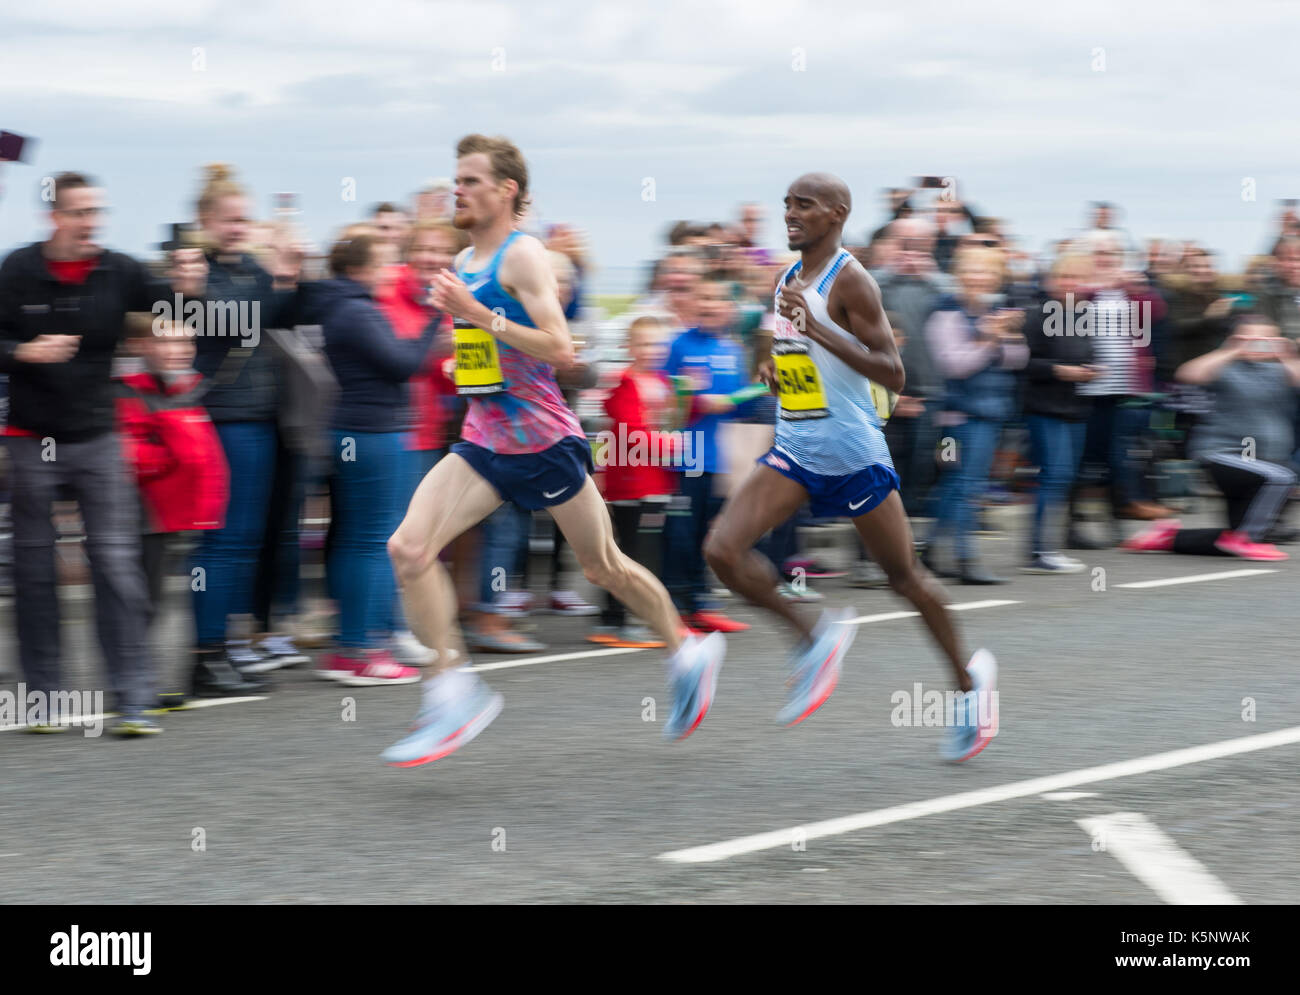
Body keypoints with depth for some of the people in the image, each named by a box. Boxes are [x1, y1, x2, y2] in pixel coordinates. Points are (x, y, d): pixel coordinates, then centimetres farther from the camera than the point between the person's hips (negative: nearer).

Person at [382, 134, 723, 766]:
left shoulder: (522, 257, -13)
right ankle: (453, 693, -11)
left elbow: (560, 349, -23)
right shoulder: (464, 264, 12)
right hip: (483, 443, 7)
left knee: (603, 567, 9)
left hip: (543, 442, -7)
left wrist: (477, 313, -25)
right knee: (408, 548, -14)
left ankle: (688, 655, 32)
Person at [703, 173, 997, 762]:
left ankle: (969, 678, 29)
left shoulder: (849, 280, -14)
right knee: (722, 550, -12)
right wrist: (776, 370, 4)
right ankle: (814, 639, 8)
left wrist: (816, 329, -27)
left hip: (852, 453, -7)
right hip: (792, 450, 7)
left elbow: (892, 375, -20)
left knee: (904, 576, 7)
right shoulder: (788, 279, 10)